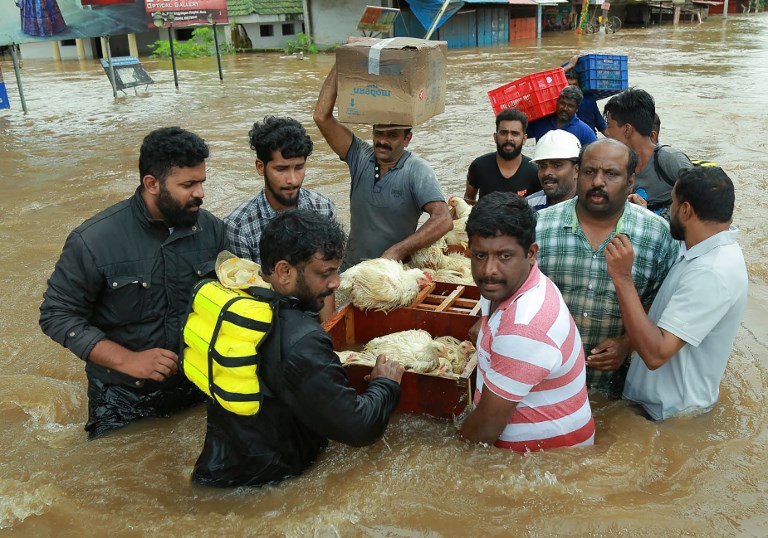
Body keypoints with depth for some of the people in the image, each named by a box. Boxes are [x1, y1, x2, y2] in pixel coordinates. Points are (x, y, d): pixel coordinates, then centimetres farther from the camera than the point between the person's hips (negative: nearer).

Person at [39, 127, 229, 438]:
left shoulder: (211, 229, -11)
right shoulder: (94, 240, -20)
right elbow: (56, 315, -13)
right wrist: (127, 360, -23)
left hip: (200, 383, 3)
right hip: (123, 398, -3)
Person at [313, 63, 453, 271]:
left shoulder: (417, 171, -9)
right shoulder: (361, 156, 3)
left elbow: (443, 220, -22)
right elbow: (322, 117, -3)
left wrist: (396, 252, -28)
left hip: (396, 271, -3)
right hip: (351, 268, 3)